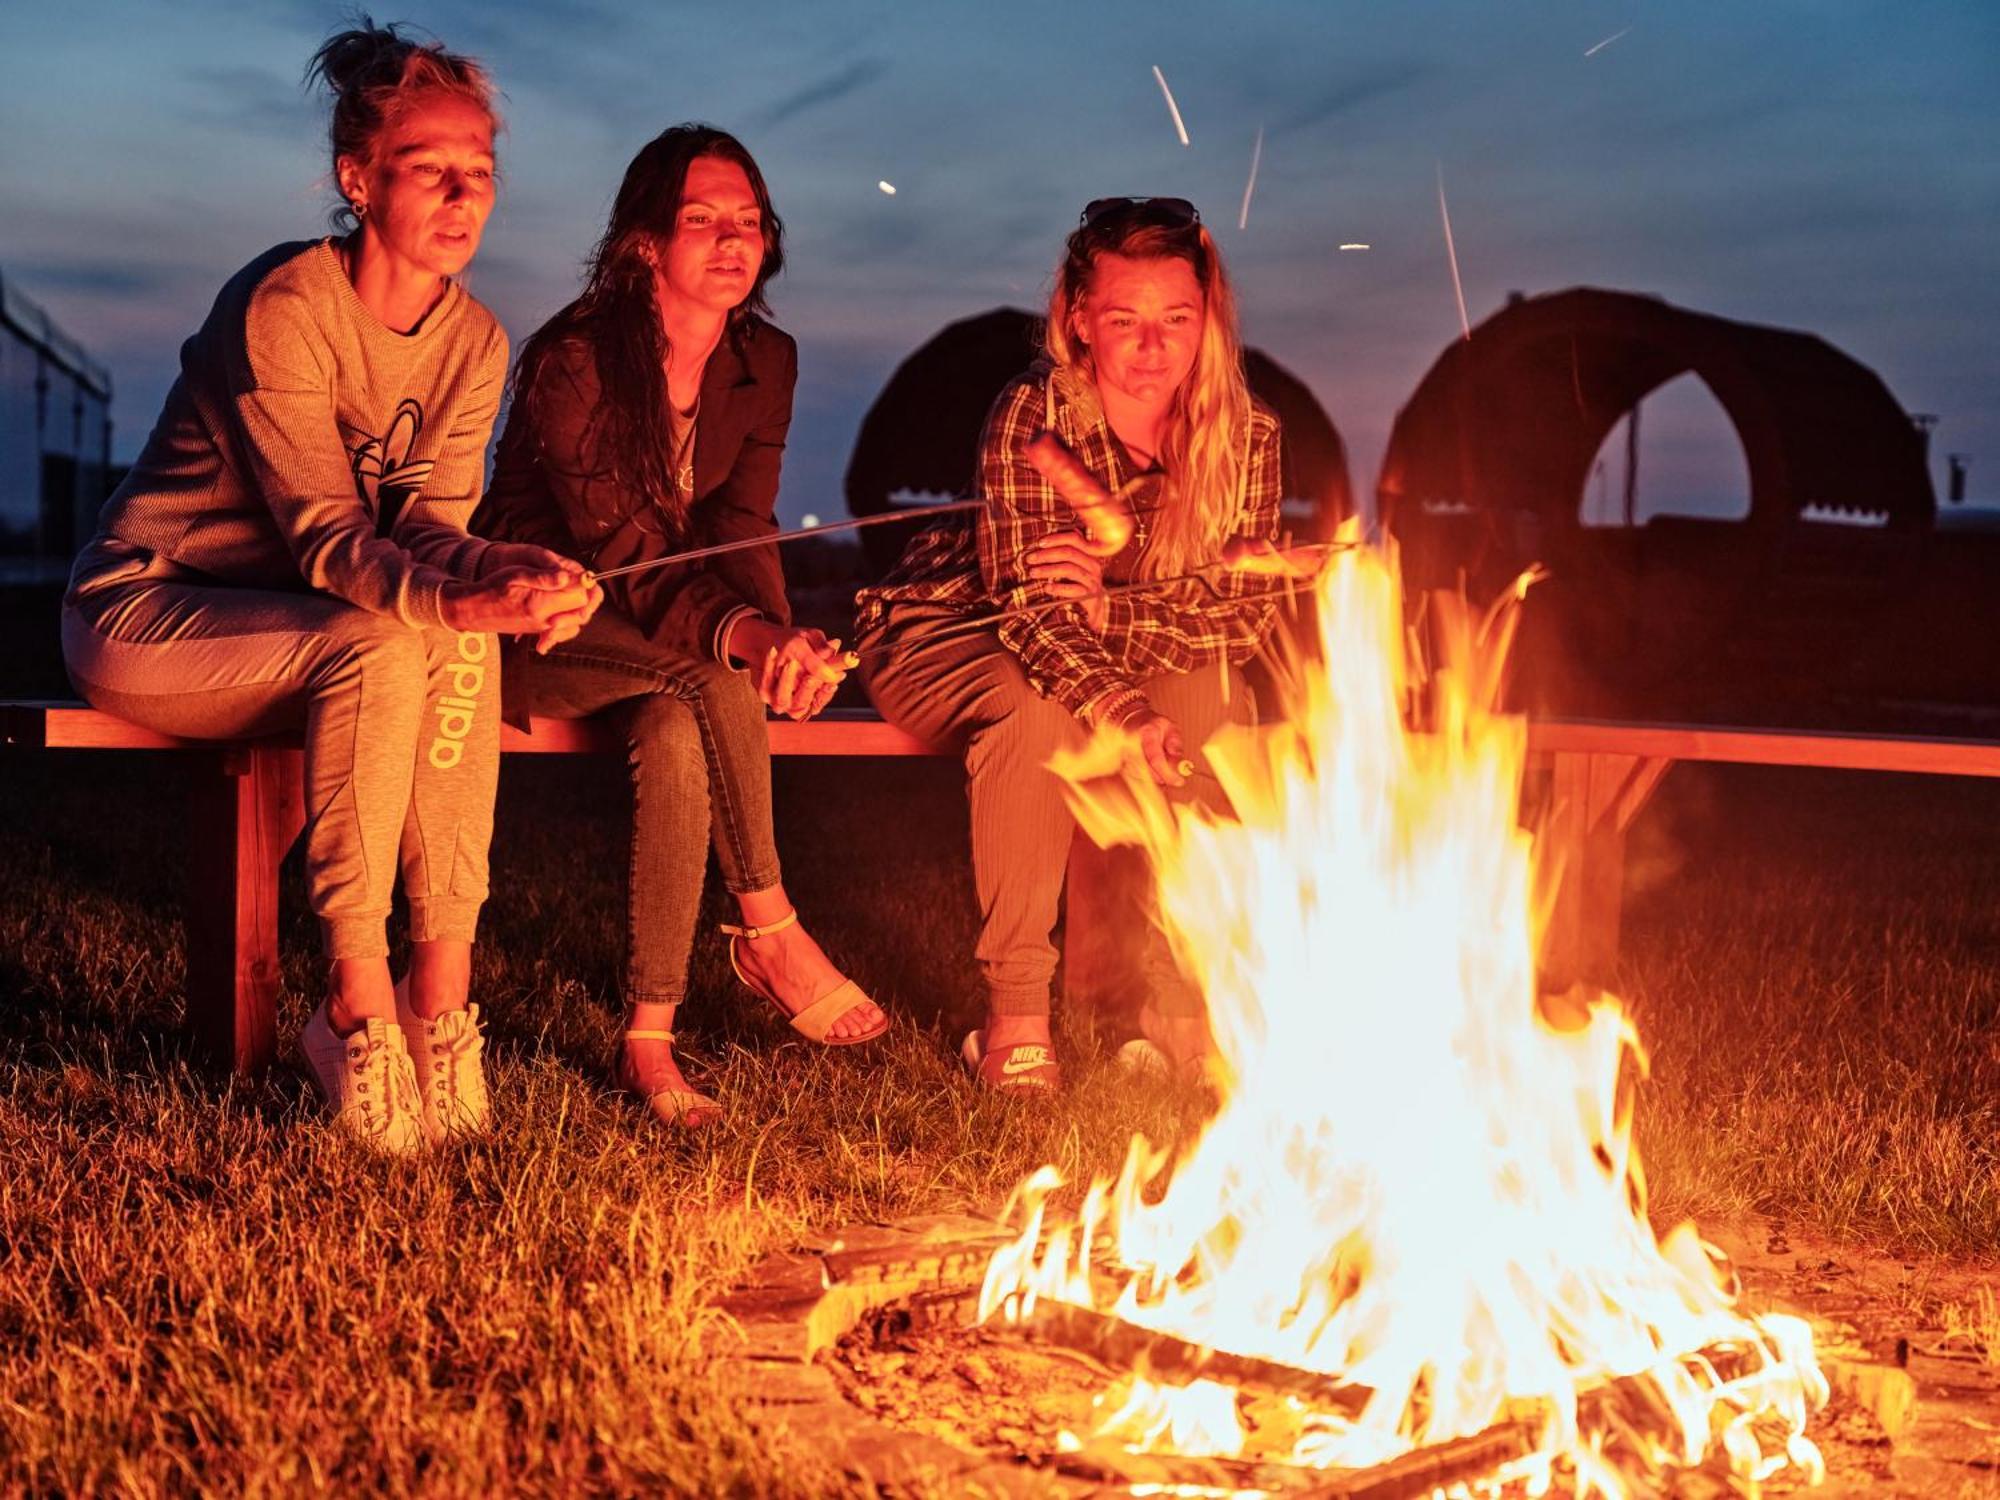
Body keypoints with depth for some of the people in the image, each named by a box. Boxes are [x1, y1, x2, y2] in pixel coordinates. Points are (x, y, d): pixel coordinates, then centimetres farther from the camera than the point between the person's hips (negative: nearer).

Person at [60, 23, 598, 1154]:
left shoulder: (474, 339, -1)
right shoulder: (284, 307, -22)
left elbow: (427, 518, -12)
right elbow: (325, 538, -29)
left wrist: (499, 574, -37)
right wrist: (467, 601, -49)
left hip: (295, 623, 6)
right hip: (144, 613, -6)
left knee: (464, 647, -25)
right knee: (379, 651, -33)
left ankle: (441, 996, -23)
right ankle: (359, 1006, -25)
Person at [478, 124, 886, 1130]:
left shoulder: (765, 362, -1)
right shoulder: (571, 362, -19)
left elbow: (740, 531, -7)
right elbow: (620, 554, -25)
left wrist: (773, 640, -30)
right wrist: (745, 637, -43)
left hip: (667, 652, 4)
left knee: (678, 731, -31)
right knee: (711, 681, -33)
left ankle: (649, 1036, -26)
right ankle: (771, 933, -20)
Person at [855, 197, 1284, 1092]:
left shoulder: (1246, 433, -15)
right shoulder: (1031, 417, -27)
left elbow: (1243, 615, -19)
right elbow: (1029, 608, -35)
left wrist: (1106, 606, -35)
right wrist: (1122, 715, -52)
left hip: (1137, 660, 4)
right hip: (947, 635, -4)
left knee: (1203, 686, -27)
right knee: (1035, 709, -36)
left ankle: (1175, 988, -15)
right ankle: (1013, 1007, -23)